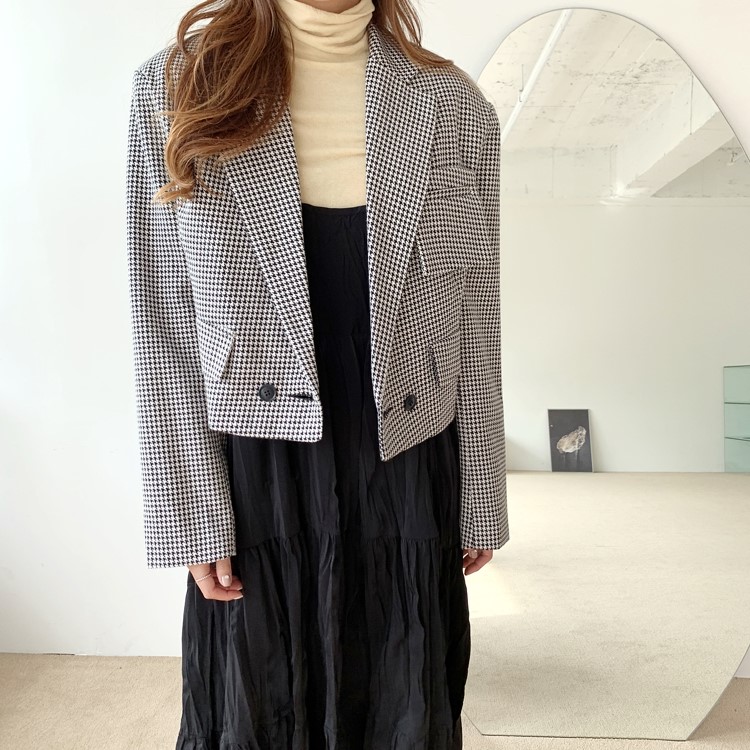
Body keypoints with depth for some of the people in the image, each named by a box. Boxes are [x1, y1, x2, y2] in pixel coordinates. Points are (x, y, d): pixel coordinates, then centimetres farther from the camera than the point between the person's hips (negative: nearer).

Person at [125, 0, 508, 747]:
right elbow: (166, 329, -3)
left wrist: (481, 501, 6)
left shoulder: (454, 104, 0)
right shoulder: (175, 85, -3)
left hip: (406, 478, 2)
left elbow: (473, 325, 2)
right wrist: (193, 516, -4)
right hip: (258, 482, -1)